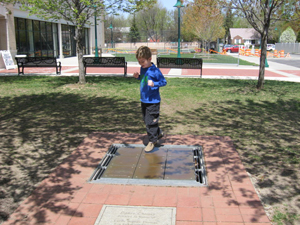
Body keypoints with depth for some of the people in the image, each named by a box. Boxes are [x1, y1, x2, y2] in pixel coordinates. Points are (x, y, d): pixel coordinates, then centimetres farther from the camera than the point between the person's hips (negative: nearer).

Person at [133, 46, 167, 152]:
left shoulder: (155, 70, -17)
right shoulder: (142, 69, 5)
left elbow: (164, 82, -12)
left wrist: (154, 84, -28)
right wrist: (137, 77, 1)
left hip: (153, 101, -8)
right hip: (143, 100, 8)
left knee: (150, 122, -4)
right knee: (146, 120, 17)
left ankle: (152, 141, 12)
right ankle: (159, 133, 37)